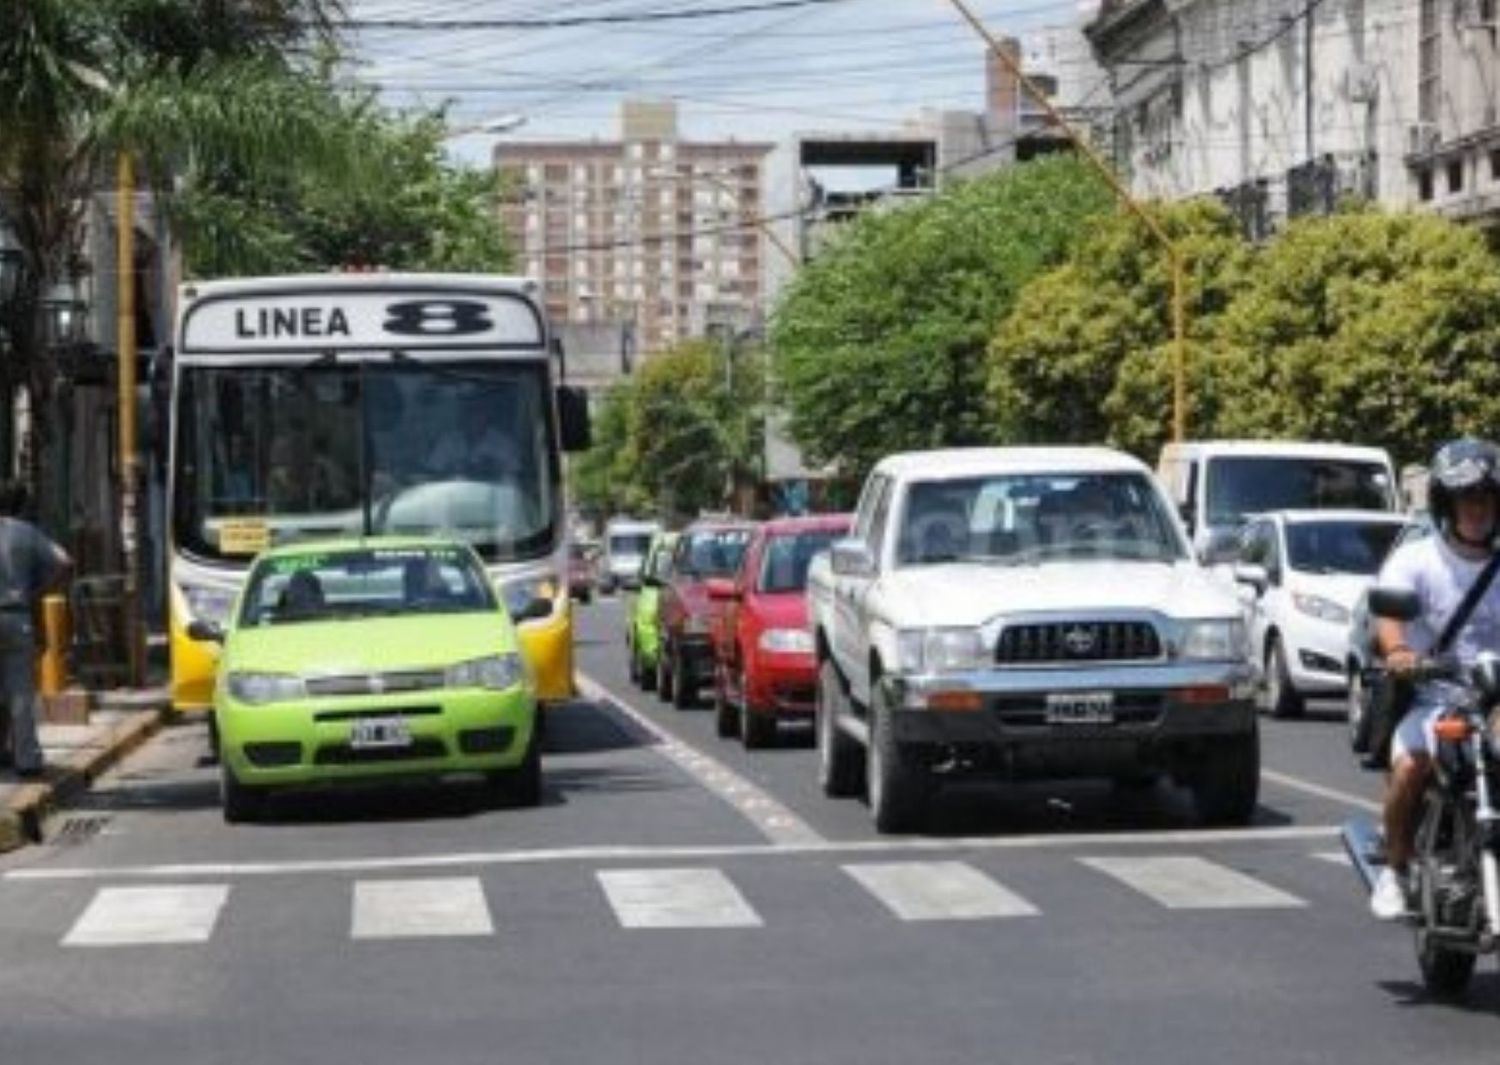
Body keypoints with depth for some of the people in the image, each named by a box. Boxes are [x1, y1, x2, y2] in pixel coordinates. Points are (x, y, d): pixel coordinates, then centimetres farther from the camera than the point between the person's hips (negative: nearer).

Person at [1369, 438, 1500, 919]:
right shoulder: (1415, 560, 1)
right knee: (1410, 766, -27)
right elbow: (1388, 613, -16)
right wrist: (1397, 651, -38)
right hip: (1428, 698, -2)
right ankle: (1395, 870, -6)